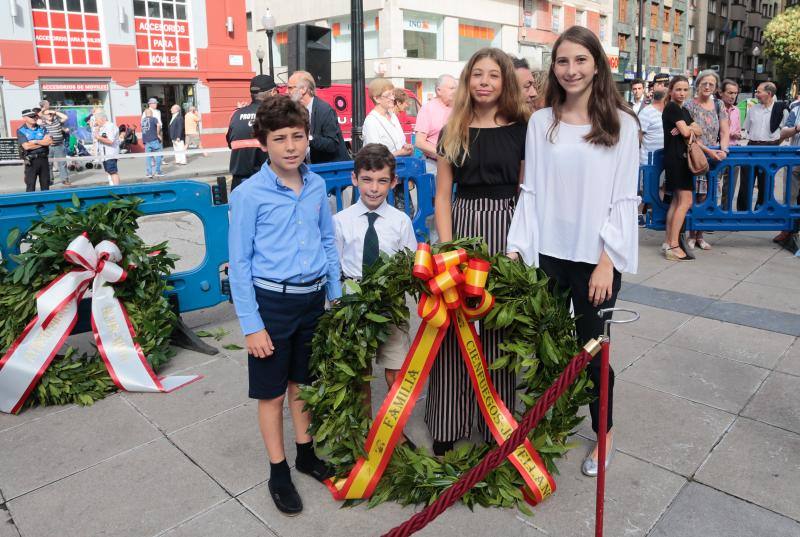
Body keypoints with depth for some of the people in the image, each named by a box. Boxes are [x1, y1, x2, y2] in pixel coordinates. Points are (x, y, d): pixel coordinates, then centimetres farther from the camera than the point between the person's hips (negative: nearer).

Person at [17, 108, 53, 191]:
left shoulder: (42, 129, 10)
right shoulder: (21, 131, 0)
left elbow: (50, 141, -4)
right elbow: (26, 146, -13)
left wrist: (35, 141, -12)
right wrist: (43, 142, -6)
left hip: (44, 159, 3)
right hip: (31, 160, -3)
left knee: (45, 185, 9)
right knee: (30, 186, -2)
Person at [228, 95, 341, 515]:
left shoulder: (317, 186, 1)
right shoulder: (249, 194, -12)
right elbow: (239, 263, -10)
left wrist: (336, 298, 11)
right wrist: (251, 325, -11)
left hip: (313, 298, 4)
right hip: (272, 302, -4)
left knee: (302, 383, 20)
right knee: (272, 393, 10)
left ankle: (306, 453, 40)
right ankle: (278, 473, 28)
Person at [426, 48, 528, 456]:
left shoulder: (521, 130, 4)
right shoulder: (453, 131, 8)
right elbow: (442, 196, 5)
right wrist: (447, 247, -6)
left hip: (506, 228, -1)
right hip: (461, 225, 1)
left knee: (500, 330, 5)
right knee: (454, 329, 2)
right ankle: (448, 424, 15)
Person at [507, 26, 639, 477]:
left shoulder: (622, 124, -1)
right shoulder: (541, 122, 5)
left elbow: (624, 198, -3)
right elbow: (531, 192, 3)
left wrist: (607, 261, -10)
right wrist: (517, 248, -4)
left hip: (595, 257, -2)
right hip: (547, 253, 2)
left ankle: (604, 433, 31)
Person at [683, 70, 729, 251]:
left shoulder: (718, 106, 10)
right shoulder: (689, 106, -3)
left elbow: (724, 132, 7)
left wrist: (723, 150, -12)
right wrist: (708, 151, -18)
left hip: (714, 157, 4)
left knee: (704, 197, 4)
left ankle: (699, 235, 14)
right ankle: (691, 235, 5)